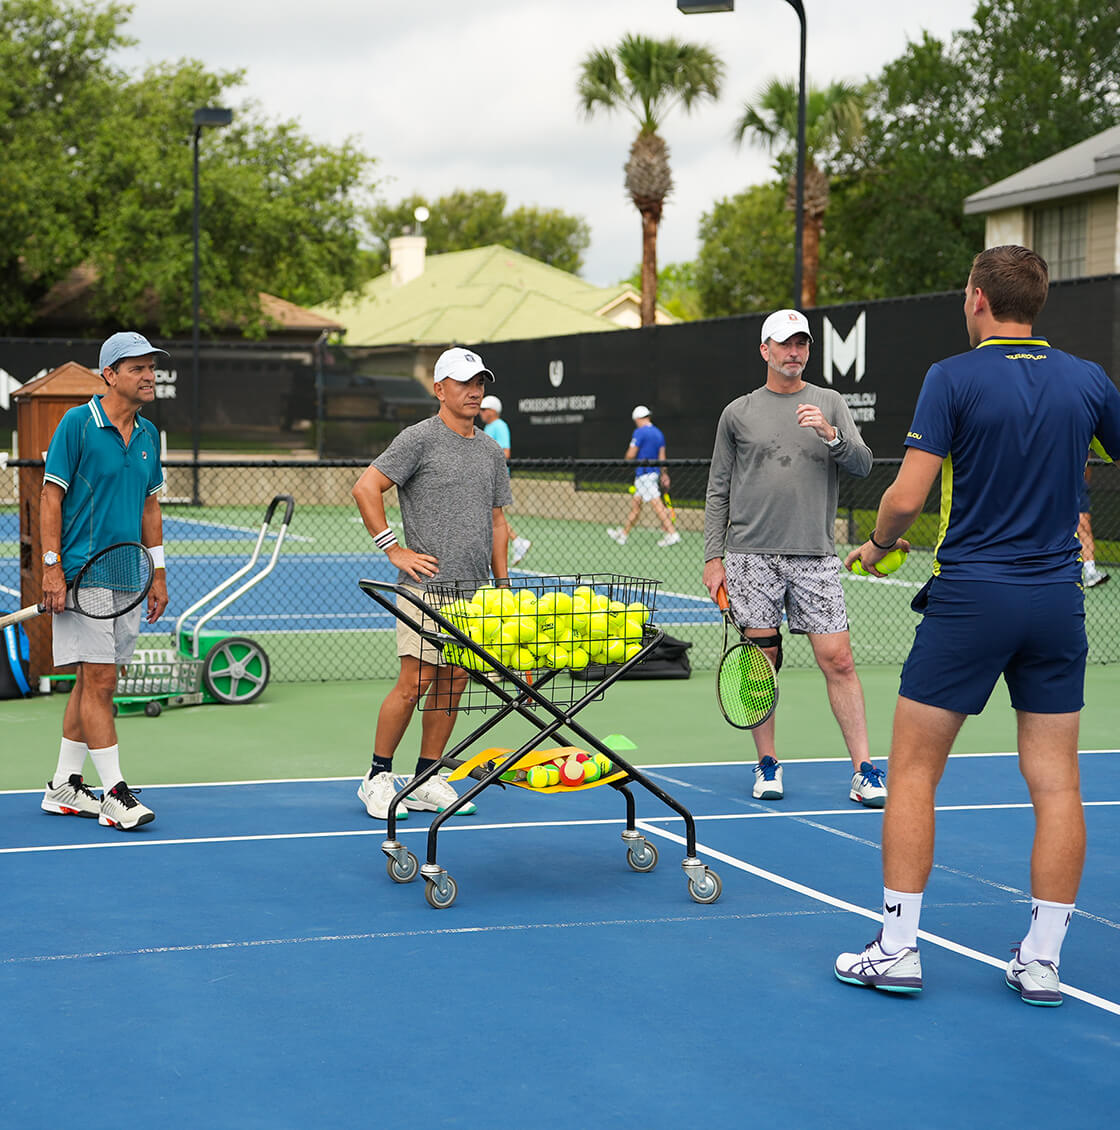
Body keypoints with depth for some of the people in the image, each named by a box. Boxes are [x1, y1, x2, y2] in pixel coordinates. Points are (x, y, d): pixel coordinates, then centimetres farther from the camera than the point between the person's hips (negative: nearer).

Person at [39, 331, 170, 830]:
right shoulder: (77, 423, -8)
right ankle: (115, 793, -7)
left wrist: (158, 574, 15)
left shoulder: (148, 434, 12)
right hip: (81, 576, -7)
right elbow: (51, 496, -8)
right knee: (99, 679, -9)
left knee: (92, 681, 10)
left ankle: (65, 786, 18)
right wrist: (52, 568, -15)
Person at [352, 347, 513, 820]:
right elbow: (365, 488, -9)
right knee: (415, 682, -9)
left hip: (474, 593, 6)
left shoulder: (491, 452, 15)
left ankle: (426, 782, 15)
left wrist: (502, 583, 13)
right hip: (427, 586, -6)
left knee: (452, 686, 7)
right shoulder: (420, 439, -5)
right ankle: (378, 777, 4)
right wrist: (394, 548, -12)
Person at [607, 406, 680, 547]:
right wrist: (664, 474, 15)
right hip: (654, 473, 9)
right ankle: (623, 534, 24)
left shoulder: (639, 432, -13)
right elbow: (662, 456, 12)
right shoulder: (658, 433, 12)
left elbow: (631, 455, -14)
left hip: (644, 474, -9)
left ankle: (672, 534, -15)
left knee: (657, 505, -10)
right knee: (635, 504, 16)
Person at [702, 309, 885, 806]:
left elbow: (862, 464, 0)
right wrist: (713, 556, 4)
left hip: (815, 556, 0)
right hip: (751, 555, 0)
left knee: (838, 660, -6)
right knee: (761, 660, 2)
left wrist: (830, 435, -18)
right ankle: (768, 765, 15)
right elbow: (718, 491, 10)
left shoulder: (830, 403, 10)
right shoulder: (737, 413, 9)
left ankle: (864, 771, -2)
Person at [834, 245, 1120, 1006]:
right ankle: (1043, 959, 10)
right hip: (1058, 601, 4)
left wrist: (878, 545, 6)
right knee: (1056, 782, 7)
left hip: (970, 598, -4)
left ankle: (898, 949, 6)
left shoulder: (954, 379, -8)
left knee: (914, 772, 6)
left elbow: (908, 496, -13)